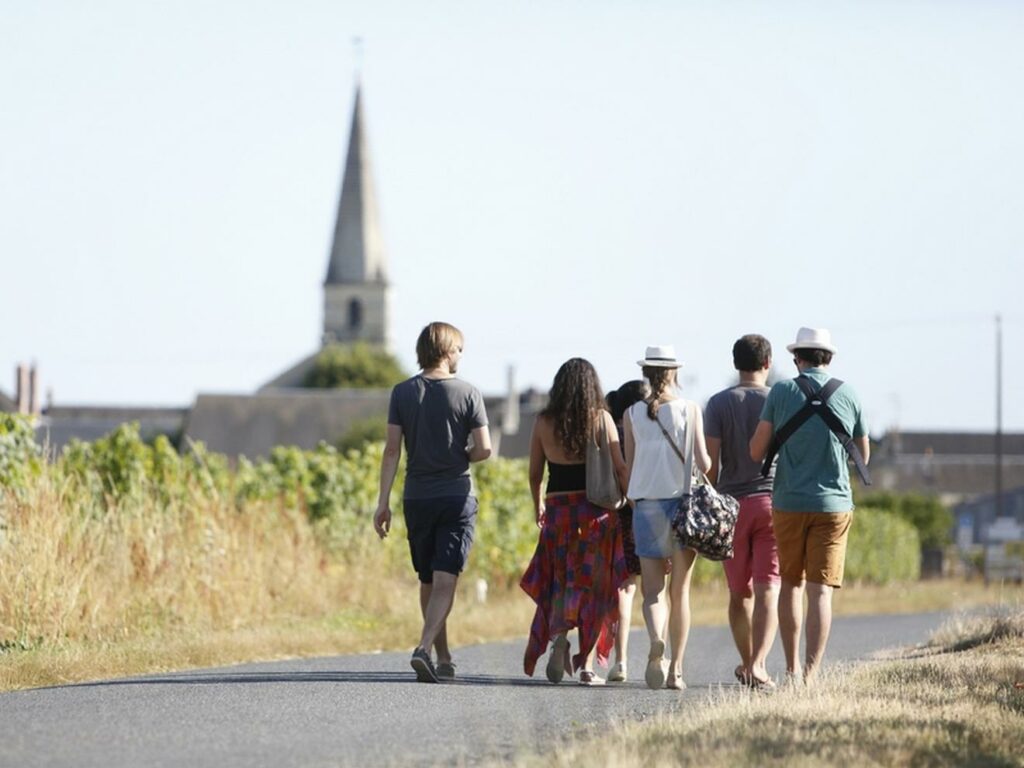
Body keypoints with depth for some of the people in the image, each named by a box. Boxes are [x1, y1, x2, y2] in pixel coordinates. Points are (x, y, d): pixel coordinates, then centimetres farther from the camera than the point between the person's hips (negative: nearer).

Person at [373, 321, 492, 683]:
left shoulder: (403, 392, 0)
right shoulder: (467, 393, -5)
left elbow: (392, 449, -3)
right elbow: (484, 449, -8)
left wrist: (383, 502, -1)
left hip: (417, 499, 3)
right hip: (457, 497, -2)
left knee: (428, 582, 15)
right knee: (444, 581, -6)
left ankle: (444, 659, 21)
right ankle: (424, 649, -25)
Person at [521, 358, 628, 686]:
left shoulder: (544, 422, 1)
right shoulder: (601, 419, -4)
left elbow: (534, 473, 8)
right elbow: (620, 468, -6)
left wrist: (538, 507, 24)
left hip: (557, 509, 1)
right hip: (595, 511, -1)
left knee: (558, 583, 13)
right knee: (593, 586, 8)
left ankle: (558, 634, -16)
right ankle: (587, 665, 5)